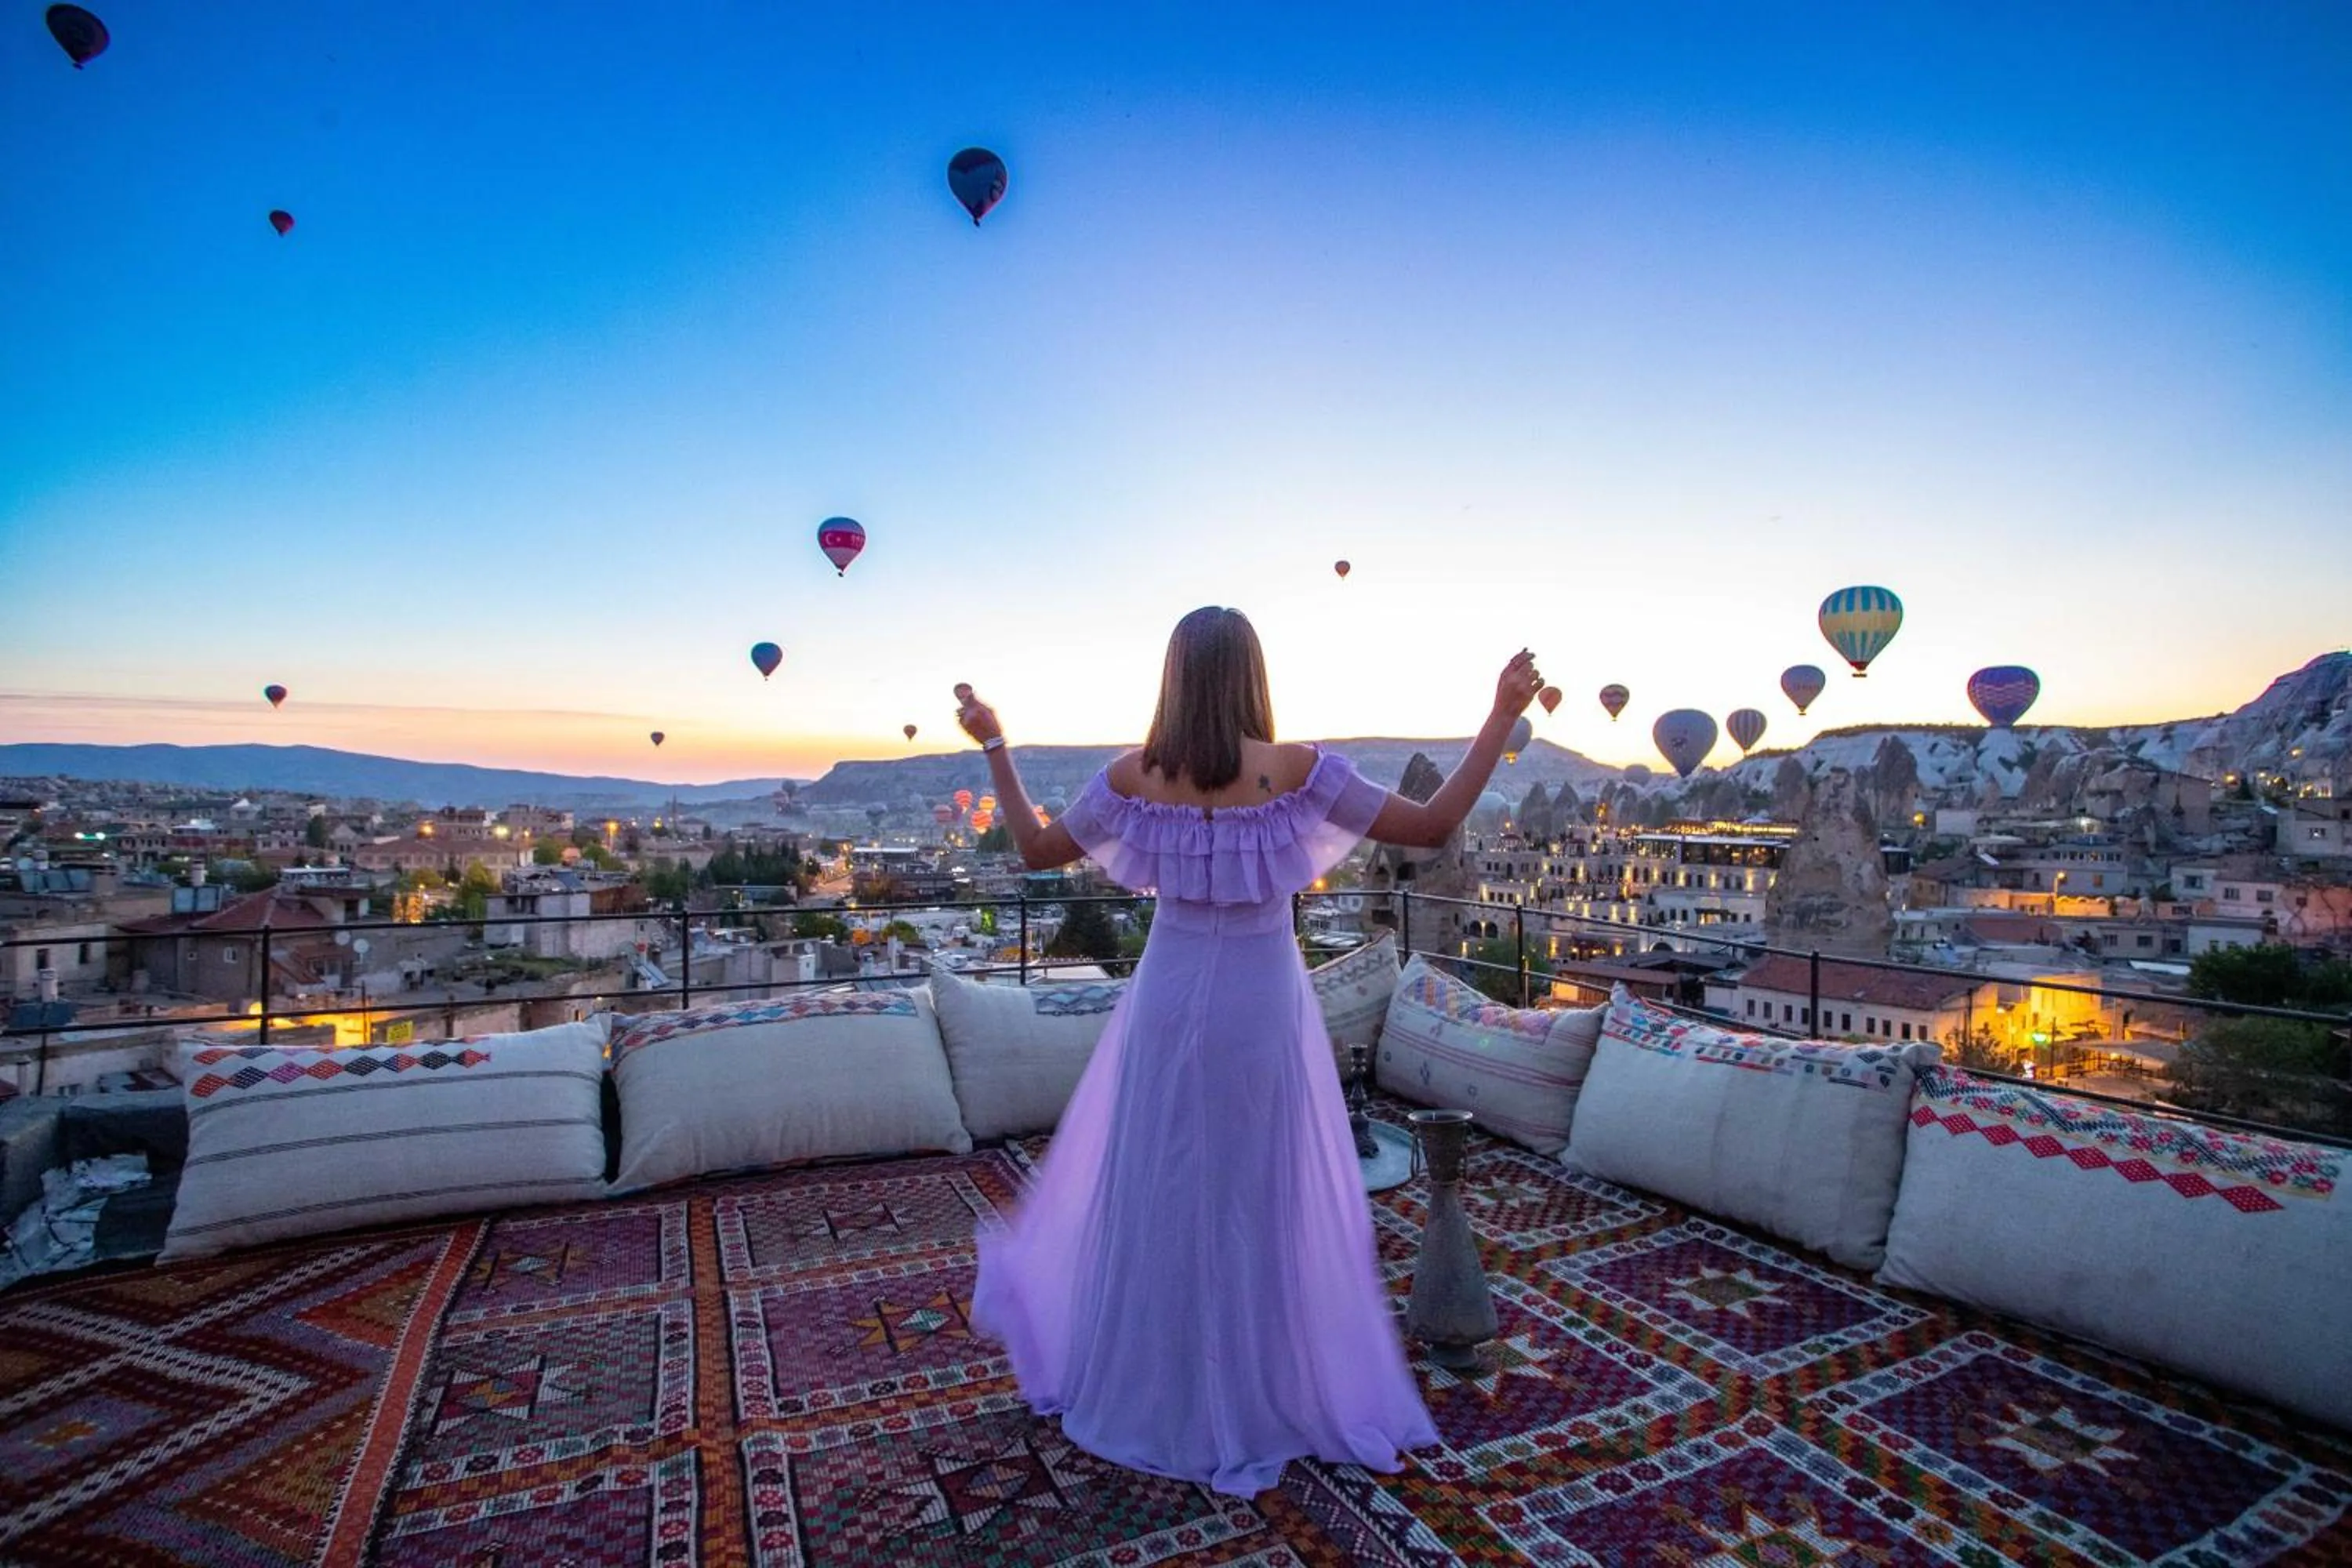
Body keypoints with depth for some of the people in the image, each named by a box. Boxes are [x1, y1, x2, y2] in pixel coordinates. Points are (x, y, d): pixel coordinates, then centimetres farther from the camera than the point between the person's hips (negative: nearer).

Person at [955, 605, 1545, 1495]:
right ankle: (1264, 1398, 32)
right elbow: (1435, 828, -13)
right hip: (1261, 1006, -2)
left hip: (1169, 1001, 3)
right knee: (1265, 1201, 14)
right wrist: (1503, 716, -8)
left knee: (1155, 1193, 20)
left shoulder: (1135, 777, -8)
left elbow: (1037, 850, 3)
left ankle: (1148, 1390, 40)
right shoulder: (1297, 770, -15)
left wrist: (993, 745, 11)